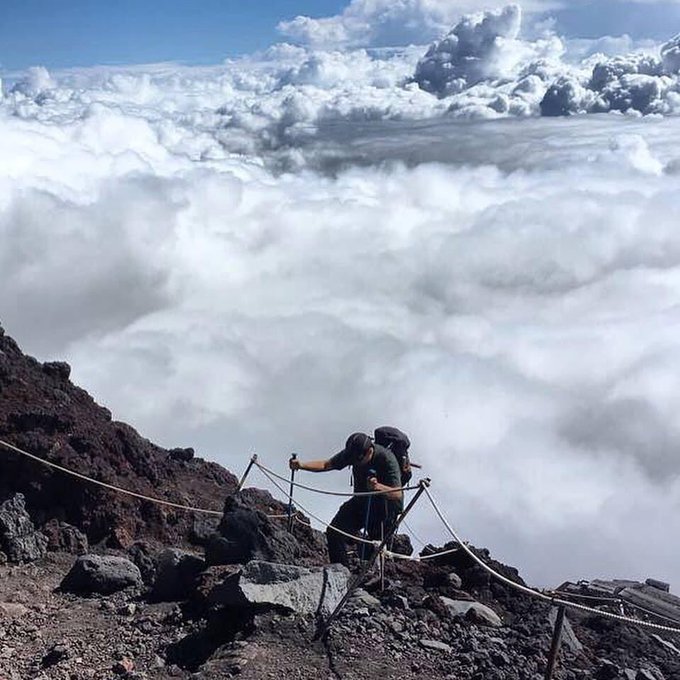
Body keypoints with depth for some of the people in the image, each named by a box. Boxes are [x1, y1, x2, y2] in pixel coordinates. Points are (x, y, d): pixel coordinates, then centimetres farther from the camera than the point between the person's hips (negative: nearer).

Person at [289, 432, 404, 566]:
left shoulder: (387, 459, -30)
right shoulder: (352, 452, -15)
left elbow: (398, 494, -35)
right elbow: (326, 465, -9)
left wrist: (379, 487, -54)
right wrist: (301, 465, -24)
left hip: (386, 504, -5)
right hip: (361, 500, 5)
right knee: (334, 532, -8)